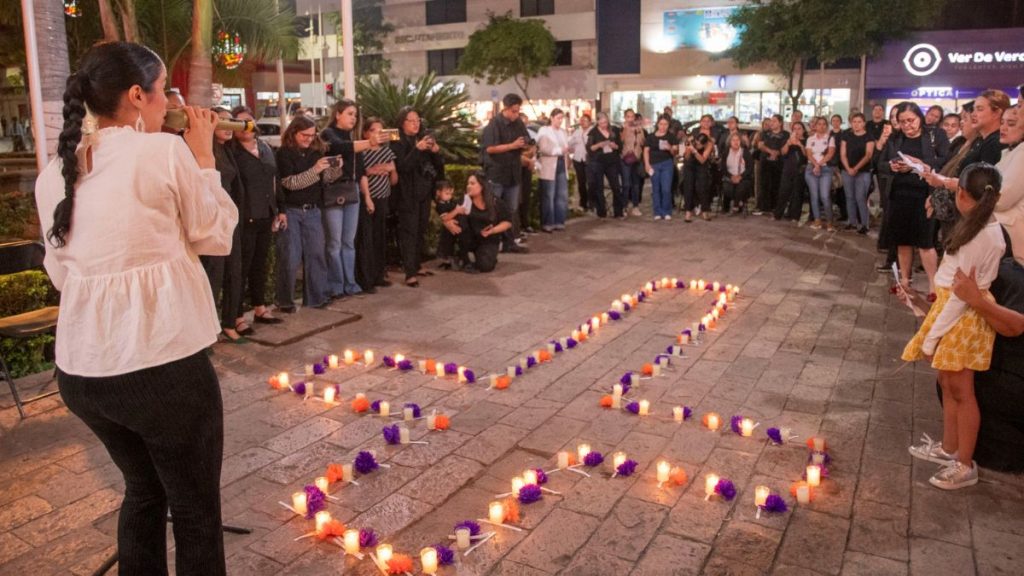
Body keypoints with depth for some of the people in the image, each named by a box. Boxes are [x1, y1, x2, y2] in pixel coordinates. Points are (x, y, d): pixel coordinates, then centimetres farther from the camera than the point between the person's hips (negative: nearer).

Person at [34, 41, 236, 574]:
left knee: (143, 488, 28)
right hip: (162, 361, -6)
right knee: (195, 508, 12)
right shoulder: (165, 151, -11)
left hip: (80, 366, 7)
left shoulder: (53, 173, 8)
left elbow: (61, 271, 15)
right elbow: (217, 235, 0)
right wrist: (203, 158, 7)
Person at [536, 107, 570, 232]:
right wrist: (560, 150, -13)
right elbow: (543, 149, -13)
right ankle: (547, 224, 2)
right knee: (548, 197, -4)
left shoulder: (563, 132, 18)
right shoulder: (544, 130, -2)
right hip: (549, 169, -6)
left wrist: (567, 157, 2)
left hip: (562, 167, 6)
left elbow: (566, 149, 19)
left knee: (562, 197, 5)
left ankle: (559, 222, 13)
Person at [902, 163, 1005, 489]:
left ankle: (965, 466, 16)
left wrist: (931, 338, -16)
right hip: (954, 309, 9)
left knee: (960, 391, 3)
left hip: (962, 317, -9)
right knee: (947, 384, 19)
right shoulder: (987, 229, 4)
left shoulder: (978, 235, -24)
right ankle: (949, 449, 34)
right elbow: (964, 283, 10)